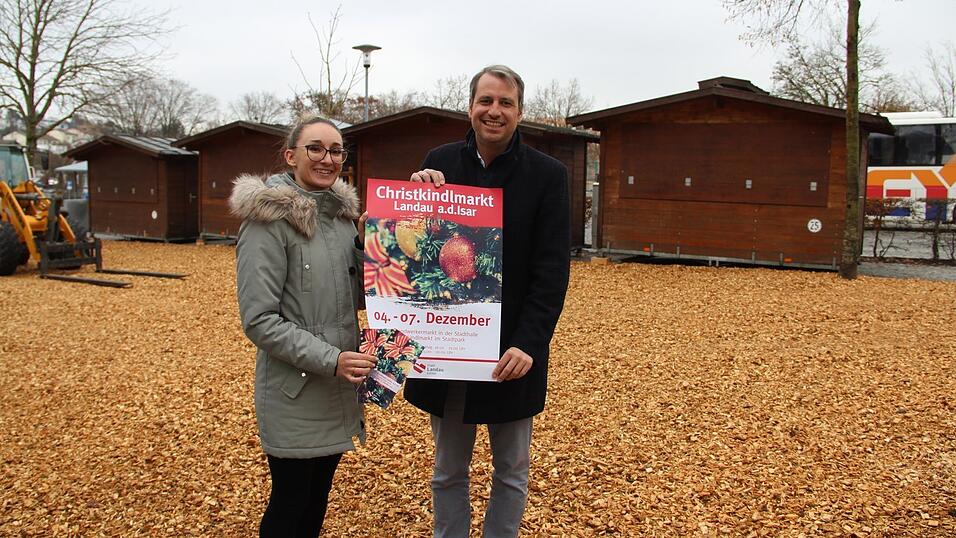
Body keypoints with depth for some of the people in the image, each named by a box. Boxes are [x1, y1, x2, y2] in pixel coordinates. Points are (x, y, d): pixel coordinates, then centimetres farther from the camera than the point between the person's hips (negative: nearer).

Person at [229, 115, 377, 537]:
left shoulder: (343, 214, 6)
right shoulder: (268, 220, -14)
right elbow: (259, 320, -17)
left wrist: (367, 246, -6)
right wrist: (330, 359, -23)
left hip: (339, 388, 7)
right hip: (293, 393, -6)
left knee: (317, 500, 21)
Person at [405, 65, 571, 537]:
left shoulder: (548, 175, -6)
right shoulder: (440, 163, 1)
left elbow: (552, 271, -10)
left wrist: (529, 344, -19)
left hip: (512, 352, -2)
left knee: (511, 472, 14)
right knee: (448, 471, 16)